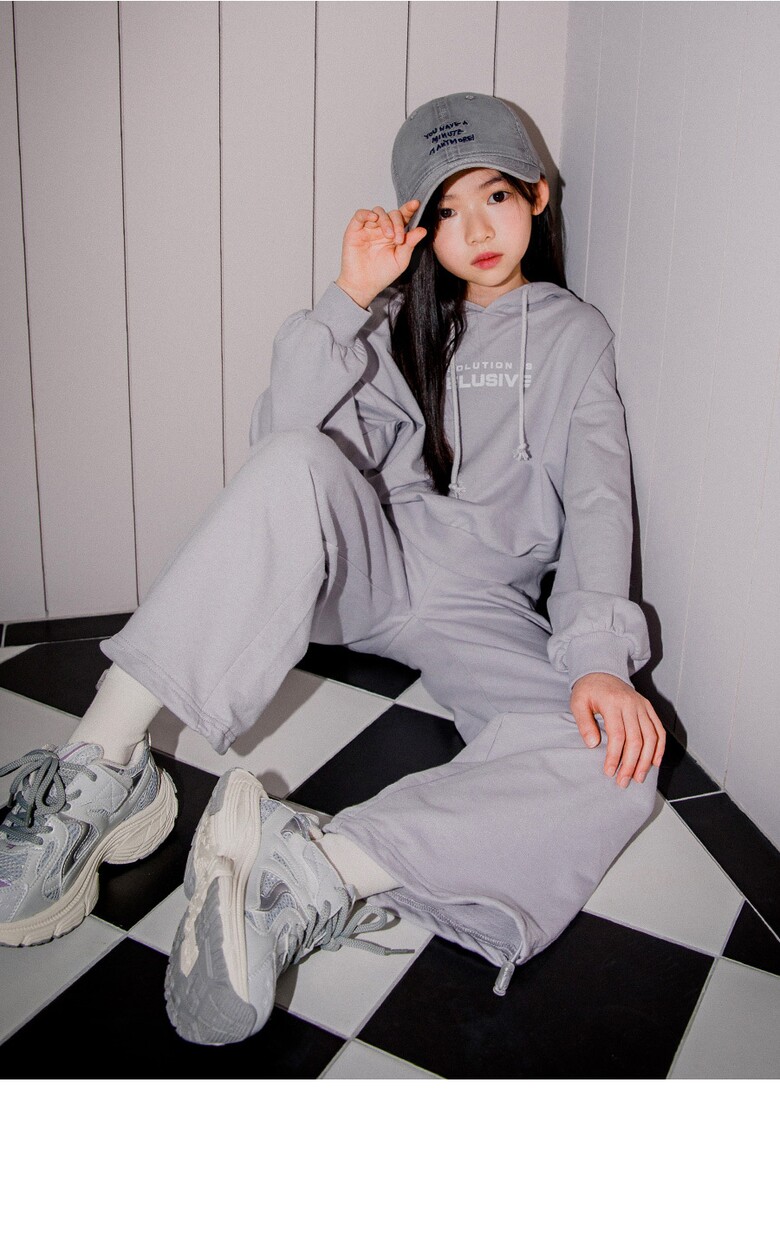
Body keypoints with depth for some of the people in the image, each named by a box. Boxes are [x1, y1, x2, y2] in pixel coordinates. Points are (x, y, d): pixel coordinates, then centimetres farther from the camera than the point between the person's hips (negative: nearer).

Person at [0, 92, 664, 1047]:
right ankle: (99, 770, -38)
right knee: (296, 464, -35)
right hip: (365, 562, 1)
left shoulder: (572, 335, 12)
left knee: (617, 762, -31)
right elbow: (282, 433, -1)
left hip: (480, 605, 0)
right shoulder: (398, 318, 16)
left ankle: (315, 871, -47)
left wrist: (598, 655, -20)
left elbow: (597, 496, -4)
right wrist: (348, 298, -10)